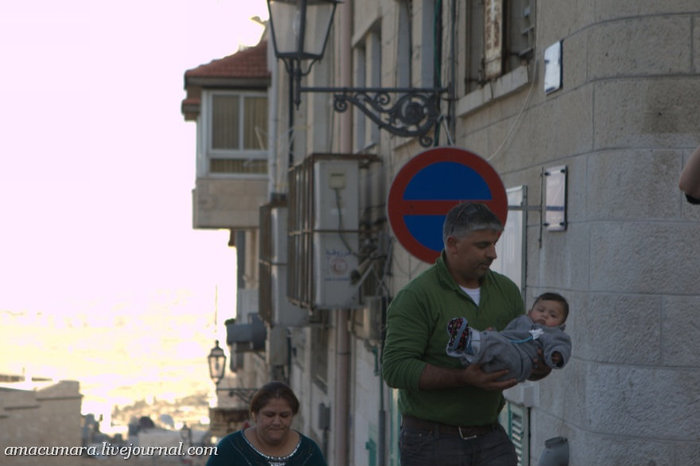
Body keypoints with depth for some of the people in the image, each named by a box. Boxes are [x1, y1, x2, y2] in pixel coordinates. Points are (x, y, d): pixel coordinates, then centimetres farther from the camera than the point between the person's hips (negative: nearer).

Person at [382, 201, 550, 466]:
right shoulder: (416, 297, -11)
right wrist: (463, 378, -28)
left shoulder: (506, 290, 8)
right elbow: (395, 369, -19)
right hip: (431, 442, -5)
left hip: (490, 439, 5)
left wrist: (541, 367, -11)